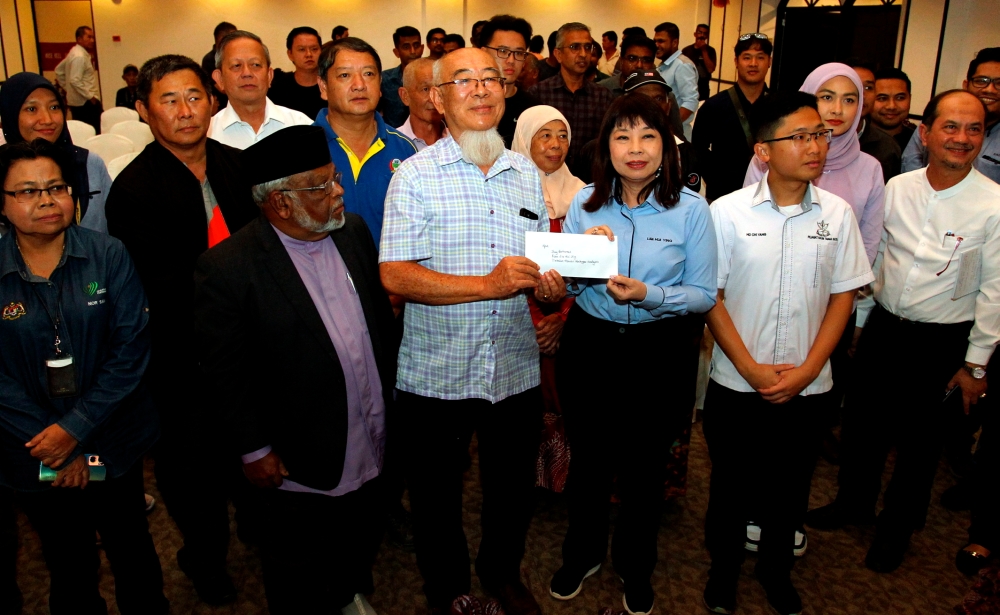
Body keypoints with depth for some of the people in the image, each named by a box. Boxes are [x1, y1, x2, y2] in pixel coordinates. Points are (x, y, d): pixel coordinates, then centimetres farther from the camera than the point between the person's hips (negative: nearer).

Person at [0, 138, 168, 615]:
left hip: (116, 444, 0)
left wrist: (77, 427, -16)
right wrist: (59, 449, -11)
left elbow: (132, 347, -10)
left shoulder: (108, 256, -8)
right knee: (69, 569, 18)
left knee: (134, 555, 18)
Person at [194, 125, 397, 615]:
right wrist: (255, 450, -12)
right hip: (299, 459, -5)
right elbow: (226, 371, -15)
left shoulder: (354, 231, -1)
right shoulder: (227, 267, -20)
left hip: (371, 441, 6)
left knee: (361, 543, 27)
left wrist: (392, 390, 10)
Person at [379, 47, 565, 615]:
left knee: (513, 487, 20)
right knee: (437, 495, 15)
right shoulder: (416, 174, -8)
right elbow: (394, 275, -18)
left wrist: (551, 286, -8)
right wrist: (489, 284, -26)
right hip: (436, 374, -3)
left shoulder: (527, 173, 7)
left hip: (517, 371, 4)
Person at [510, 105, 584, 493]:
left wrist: (562, 317, -8)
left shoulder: (578, 194, 6)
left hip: (566, 319, 2)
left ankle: (562, 475, 22)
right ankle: (526, 477, 20)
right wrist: (533, 318, -12)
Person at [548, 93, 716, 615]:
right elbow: (562, 283, 5)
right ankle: (582, 554, 42)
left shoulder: (691, 210, -9)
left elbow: (704, 295, -9)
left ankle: (636, 567, 40)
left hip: (660, 352, -2)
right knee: (587, 459, 16)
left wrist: (649, 295, -26)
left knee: (644, 466, 14)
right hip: (590, 344, 2)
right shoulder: (586, 203, -1)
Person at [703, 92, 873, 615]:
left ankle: (776, 569, 40)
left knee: (790, 485, 17)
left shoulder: (837, 213, -3)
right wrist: (751, 368, -12)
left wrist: (807, 371, -8)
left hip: (805, 386, 2)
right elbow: (710, 297, -7)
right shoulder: (728, 211, -10)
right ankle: (723, 567, 36)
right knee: (731, 481, 14)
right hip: (736, 383, -2)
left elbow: (842, 296, 1)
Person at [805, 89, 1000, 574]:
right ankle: (854, 502, 41)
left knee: (918, 440, 12)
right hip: (882, 325, 3)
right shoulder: (897, 187, -3)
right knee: (861, 420, 16)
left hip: (941, 342, -3)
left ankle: (896, 526, 35)